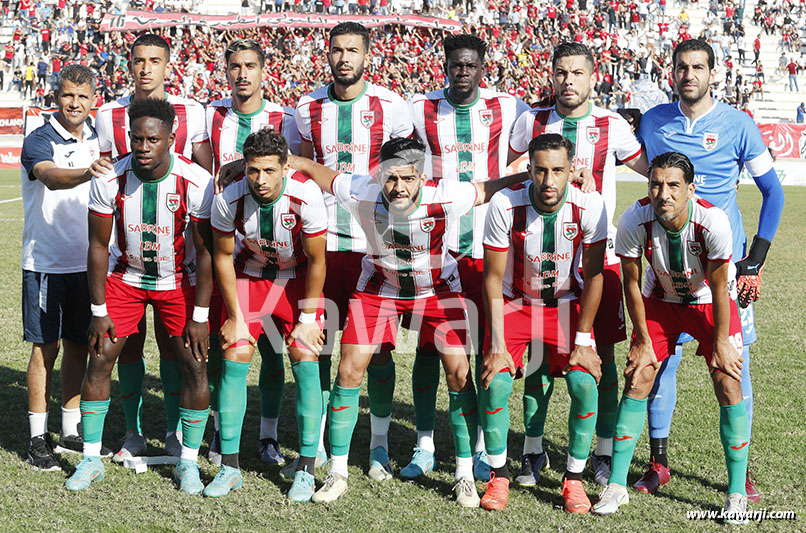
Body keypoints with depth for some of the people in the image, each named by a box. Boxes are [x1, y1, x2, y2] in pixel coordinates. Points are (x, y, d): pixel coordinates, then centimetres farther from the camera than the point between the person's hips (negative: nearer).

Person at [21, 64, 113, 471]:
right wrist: (87, 172, -51)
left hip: (87, 263, 5)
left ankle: (71, 432, 21)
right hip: (46, 264, -5)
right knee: (45, 348, -2)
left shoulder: (97, 140, 8)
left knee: (78, 347, 11)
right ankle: (38, 439, 6)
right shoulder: (38, 141, -10)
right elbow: (51, 177, -32)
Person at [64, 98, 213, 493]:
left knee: (195, 366, -7)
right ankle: (91, 459, 9)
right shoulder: (109, 180, -21)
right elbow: (99, 246, -10)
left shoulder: (196, 182, -24)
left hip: (178, 280, -1)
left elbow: (205, 252, -16)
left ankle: (188, 462, 8)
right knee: (99, 361, -4)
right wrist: (99, 311, -9)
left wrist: (199, 316, -15)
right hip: (125, 276, 1)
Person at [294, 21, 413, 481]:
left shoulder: (391, 107, -2)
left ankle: (380, 446, 14)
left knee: (379, 347, 2)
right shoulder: (308, 109, 7)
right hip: (321, 240, 2)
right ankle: (316, 445, 15)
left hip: (375, 241, -2)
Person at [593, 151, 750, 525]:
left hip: (710, 301, -1)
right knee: (637, 379, -7)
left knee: (728, 384, -11)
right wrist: (643, 340, -6)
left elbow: (719, 287, -19)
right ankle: (616, 486, 3)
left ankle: (737, 493, 1)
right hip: (660, 299, 2)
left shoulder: (713, 222, -32)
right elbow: (631, 283, -12)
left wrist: (720, 344, -12)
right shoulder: (634, 220, -27)